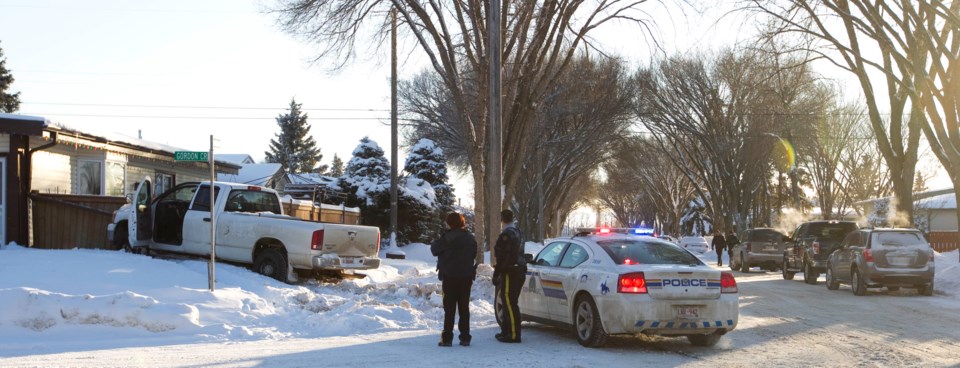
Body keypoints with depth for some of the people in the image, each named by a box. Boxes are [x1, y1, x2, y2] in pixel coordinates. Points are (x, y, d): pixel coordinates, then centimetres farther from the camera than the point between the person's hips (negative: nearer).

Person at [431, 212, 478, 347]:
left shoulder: (448, 236, -13)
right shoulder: (470, 238, 7)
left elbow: (434, 249, -3)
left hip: (450, 276, -5)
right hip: (466, 276, 5)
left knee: (449, 307, -1)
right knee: (464, 307, 9)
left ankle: (447, 337, -3)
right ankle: (465, 337, 8)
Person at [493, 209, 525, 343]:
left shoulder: (506, 235, -16)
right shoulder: (518, 233, 16)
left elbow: (502, 257, -19)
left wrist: (496, 275, -14)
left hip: (510, 273, -10)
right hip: (519, 271, 10)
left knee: (510, 304, -8)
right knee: (509, 303, 17)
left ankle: (514, 334, -8)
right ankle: (507, 331, 26)